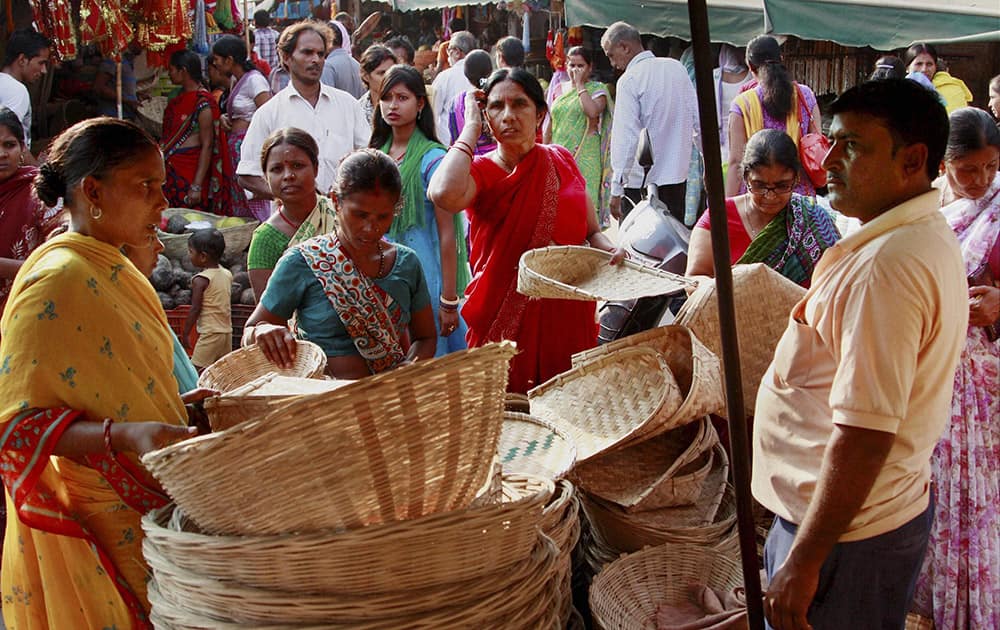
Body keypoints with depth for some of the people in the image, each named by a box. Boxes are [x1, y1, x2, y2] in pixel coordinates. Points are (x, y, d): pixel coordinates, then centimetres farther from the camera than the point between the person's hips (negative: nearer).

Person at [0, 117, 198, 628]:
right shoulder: (57, 282, -18)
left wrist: (184, 404, 10)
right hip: (93, 532, -9)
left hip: (142, 518, 9)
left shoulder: (115, 273, 11)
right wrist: (123, 435, -34)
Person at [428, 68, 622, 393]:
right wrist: (472, 126, -17)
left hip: (568, 318, 3)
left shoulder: (561, 161, 6)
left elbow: (592, 232, 14)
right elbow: (444, 194, -31)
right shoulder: (481, 171, -6)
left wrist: (612, 251, -10)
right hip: (505, 320, -3)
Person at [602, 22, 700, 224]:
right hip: (678, 175, 7)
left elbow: (626, 138, -18)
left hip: (641, 183, -7)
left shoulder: (629, 80, -12)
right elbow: (699, 122, 11)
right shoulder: (677, 67, 8)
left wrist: (616, 190, -18)